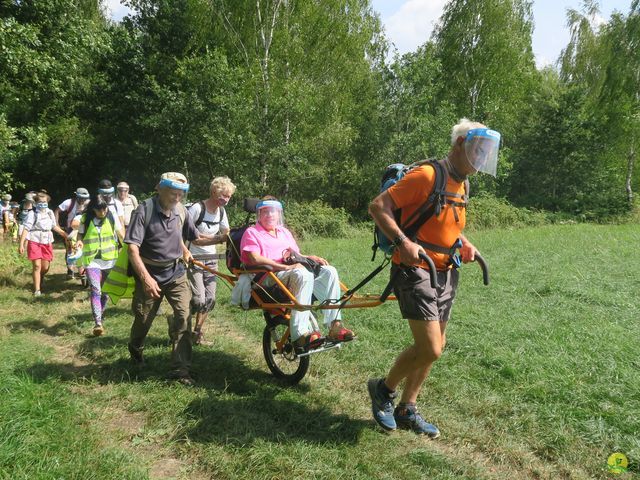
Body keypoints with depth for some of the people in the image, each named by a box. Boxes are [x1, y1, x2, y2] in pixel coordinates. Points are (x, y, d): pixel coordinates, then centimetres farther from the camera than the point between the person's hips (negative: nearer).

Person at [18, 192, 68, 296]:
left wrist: (65, 234, 21)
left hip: (47, 242, 4)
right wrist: (21, 244, -14)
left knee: (45, 267, 5)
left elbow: (54, 226, 22)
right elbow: (26, 229, -9)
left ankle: (40, 281, 35)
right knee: (37, 266, -7)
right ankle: (37, 290, 1)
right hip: (34, 242, -4)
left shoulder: (50, 213, 9)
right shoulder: (32, 213, -6)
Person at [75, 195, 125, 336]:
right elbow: (80, 234, 7)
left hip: (109, 259, 2)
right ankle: (98, 323, -19)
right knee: (95, 289, -15)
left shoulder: (112, 217, -3)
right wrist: (79, 241, -15)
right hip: (91, 260, -2)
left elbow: (121, 233, 1)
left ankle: (100, 313, 38)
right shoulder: (85, 219, -3)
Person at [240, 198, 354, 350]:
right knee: (302, 274, -37)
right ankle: (300, 334, -43)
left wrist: (310, 258, 3)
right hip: (269, 277, -7)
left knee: (329, 271, -16)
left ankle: (335, 326, -22)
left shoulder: (284, 232, 30)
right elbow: (255, 259, -10)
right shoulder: (252, 232, 8)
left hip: (292, 271, 7)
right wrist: (286, 267, -19)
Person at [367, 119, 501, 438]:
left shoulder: (461, 186, 13)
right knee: (430, 349, -12)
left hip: (445, 274, 9)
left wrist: (465, 244, 11)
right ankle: (384, 389, 14)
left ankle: (407, 411, 28)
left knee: (434, 347, 13)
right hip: (416, 271, -9)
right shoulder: (426, 175, -15)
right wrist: (402, 242, -31)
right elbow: (378, 206, -19)